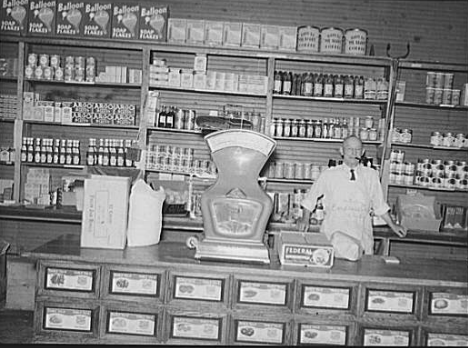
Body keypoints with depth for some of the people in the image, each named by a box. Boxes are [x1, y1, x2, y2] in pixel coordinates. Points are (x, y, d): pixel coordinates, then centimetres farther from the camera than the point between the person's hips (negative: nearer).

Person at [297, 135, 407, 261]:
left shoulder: (371, 175, 9)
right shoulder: (329, 174, 5)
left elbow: (379, 205, 19)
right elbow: (310, 197, 16)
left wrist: (393, 225, 18)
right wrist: (305, 219, 6)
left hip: (362, 231, 3)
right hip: (335, 230, -3)